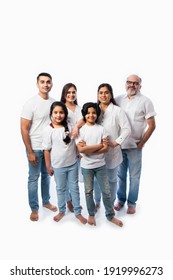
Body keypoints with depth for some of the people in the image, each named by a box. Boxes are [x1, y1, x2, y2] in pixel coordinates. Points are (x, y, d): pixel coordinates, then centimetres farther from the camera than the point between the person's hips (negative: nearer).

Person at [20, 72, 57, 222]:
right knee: (34, 178, 7)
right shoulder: (30, 103, -13)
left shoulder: (54, 102, 0)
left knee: (47, 175, 18)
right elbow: (24, 129, -13)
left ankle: (46, 201, 36)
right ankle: (34, 208, 22)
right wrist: (30, 152, -14)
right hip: (35, 148, -4)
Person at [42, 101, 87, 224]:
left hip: (73, 163, 2)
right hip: (58, 165, -2)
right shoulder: (48, 130, -12)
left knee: (74, 188, 14)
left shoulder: (70, 126, -5)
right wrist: (48, 166, -3)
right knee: (60, 189, 16)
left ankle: (78, 212, 30)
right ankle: (62, 211, 38)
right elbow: (46, 149, -7)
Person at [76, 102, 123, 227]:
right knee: (89, 191, 14)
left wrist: (89, 150, -18)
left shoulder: (101, 129, -2)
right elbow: (81, 149, -18)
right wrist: (99, 145, -15)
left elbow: (106, 148, -9)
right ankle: (91, 214, 33)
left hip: (101, 165, 1)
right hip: (86, 166, -1)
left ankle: (110, 215, 24)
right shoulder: (80, 130, -7)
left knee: (106, 191, 8)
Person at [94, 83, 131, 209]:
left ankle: (111, 204, 34)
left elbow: (127, 129, -12)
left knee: (111, 179, 14)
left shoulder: (117, 110, -7)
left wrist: (116, 143, -21)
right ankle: (97, 202, 37)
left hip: (111, 152, -3)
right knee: (96, 179, 15)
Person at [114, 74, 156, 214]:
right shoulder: (118, 99, 5)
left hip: (134, 146, -3)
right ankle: (121, 199, 33)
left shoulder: (145, 101, -4)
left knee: (134, 176, 8)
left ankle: (132, 202, 26)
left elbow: (152, 125, -5)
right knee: (120, 174, 15)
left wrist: (141, 143, -6)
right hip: (119, 144, 3)